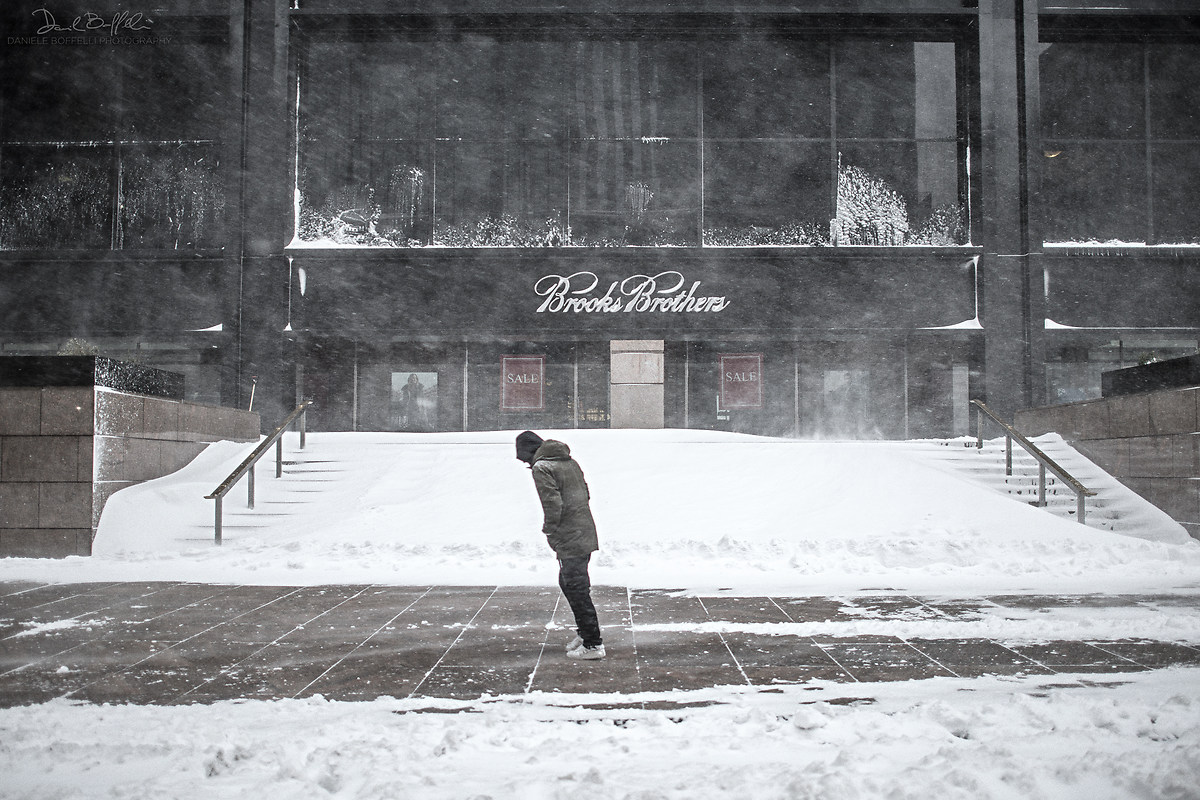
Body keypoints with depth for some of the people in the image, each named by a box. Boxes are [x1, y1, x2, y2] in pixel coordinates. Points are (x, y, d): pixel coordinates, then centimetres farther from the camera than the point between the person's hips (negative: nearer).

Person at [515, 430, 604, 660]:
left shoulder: (541, 468, -12)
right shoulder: (570, 461, 15)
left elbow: (553, 503, -21)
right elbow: (586, 493, 18)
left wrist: (549, 530, -6)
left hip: (569, 539, -9)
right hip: (586, 534, 9)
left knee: (577, 589, -3)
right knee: (567, 583, 21)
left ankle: (593, 644, 1)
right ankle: (584, 632, 29)